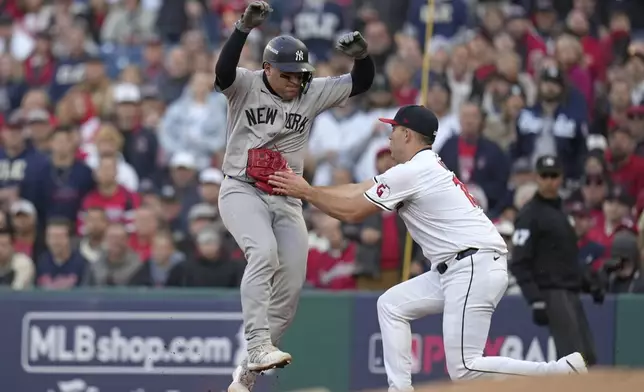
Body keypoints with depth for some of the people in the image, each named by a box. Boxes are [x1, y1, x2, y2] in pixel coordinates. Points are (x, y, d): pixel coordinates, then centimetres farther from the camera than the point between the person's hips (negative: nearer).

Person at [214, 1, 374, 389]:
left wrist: (361, 54, -19)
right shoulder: (246, 86, -6)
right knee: (264, 252, -32)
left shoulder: (313, 93, 5)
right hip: (242, 191, -5)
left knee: (291, 288, 0)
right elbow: (223, 71, -27)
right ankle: (259, 346, -38)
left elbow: (362, 82, 2)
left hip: (287, 200, 5)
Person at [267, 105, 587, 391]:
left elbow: (352, 212, -6)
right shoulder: (423, 165, 19)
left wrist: (306, 192, 5)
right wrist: (303, 188, 21)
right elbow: (357, 191, 23)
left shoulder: (412, 172, -10)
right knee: (392, 305, 15)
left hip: (474, 269, -10)